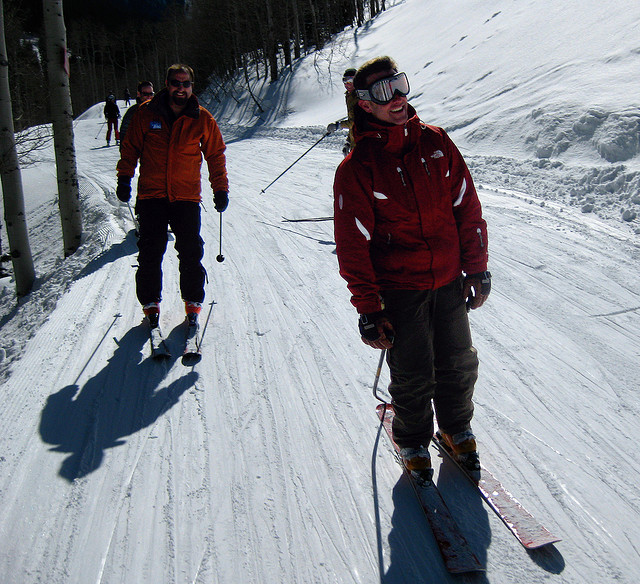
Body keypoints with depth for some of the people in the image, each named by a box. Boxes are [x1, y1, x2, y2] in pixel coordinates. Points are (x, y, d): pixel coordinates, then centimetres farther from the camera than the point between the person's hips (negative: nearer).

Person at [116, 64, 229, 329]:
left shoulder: (202, 119, 2)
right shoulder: (146, 114, 1)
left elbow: (216, 155, 10)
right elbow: (130, 148, 10)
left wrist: (220, 189, 6)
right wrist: (124, 179, 1)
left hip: (187, 198, 0)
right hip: (151, 196, 0)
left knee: (191, 253, 0)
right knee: (150, 253, 3)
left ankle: (193, 301, 17)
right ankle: (150, 302, 19)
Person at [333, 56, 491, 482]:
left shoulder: (436, 142, 2)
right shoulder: (356, 168, -10)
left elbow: (467, 207, 7)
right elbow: (353, 245, -9)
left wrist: (476, 268, 5)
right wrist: (368, 308, -10)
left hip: (449, 283, 4)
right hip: (398, 290, -3)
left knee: (459, 365, 15)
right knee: (413, 376, 6)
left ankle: (457, 427, 41)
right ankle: (412, 440, 33)